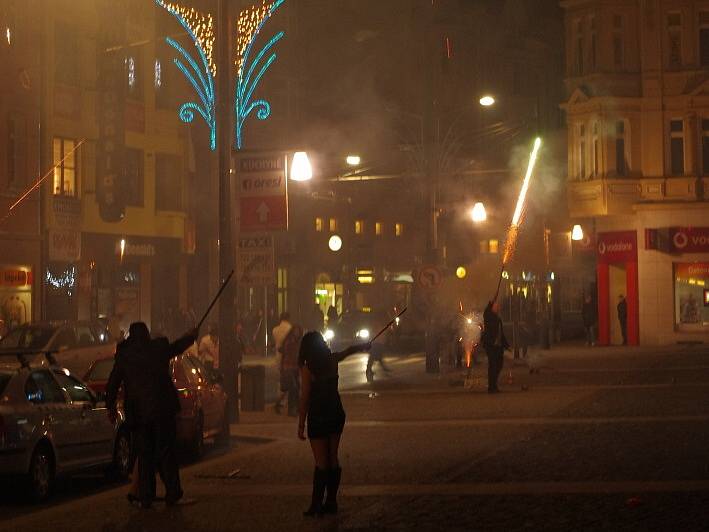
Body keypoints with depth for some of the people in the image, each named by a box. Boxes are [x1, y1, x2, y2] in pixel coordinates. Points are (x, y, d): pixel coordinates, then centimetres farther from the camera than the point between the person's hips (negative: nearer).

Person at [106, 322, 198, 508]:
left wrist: (110, 407, 18)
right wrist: (191, 336, 40)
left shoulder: (123, 356, 3)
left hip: (137, 412, 1)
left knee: (144, 455, 7)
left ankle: (146, 497, 4)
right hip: (162, 409, -1)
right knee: (165, 451, 6)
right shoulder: (159, 348, 0)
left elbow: (112, 384, 6)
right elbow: (178, 347, 20)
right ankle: (172, 493, 5)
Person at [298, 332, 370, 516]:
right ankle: (331, 502, 14)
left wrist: (301, 425, -9)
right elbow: (349, 350, 25)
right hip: (336, 415, 5)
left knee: (321, 461, -6)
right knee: (333, 458, 11)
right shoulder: (332, 361, 3)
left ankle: (316, 504, -5)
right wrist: (363, 347, 45)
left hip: (318, 418, -5)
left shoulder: (307, 369, -13)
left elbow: (305, 399, -14)